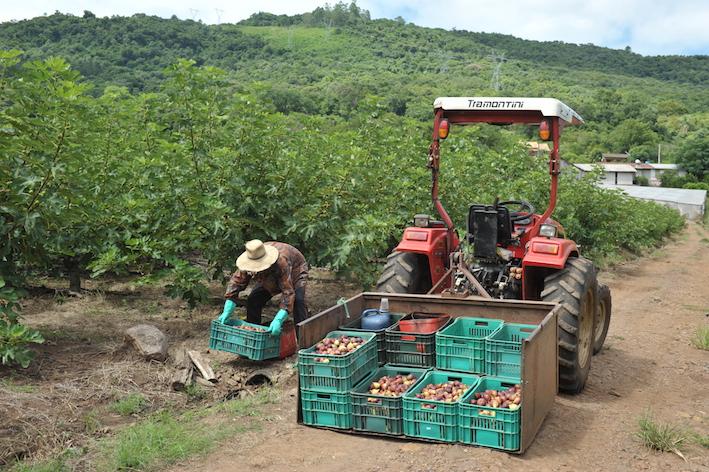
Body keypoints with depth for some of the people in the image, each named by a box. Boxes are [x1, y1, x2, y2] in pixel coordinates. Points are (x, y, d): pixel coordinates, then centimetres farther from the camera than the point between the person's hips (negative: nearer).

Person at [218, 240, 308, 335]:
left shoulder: (281, 263, -47)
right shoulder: (248, 264, -31)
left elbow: (288, 293, -49)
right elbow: (236, 282, -26)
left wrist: (278, 320, -59)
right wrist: (227, 312, -35)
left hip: (295, 272, -5)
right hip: (271, 279, 5)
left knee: (298, 300, -28)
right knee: (253, 300, -8)